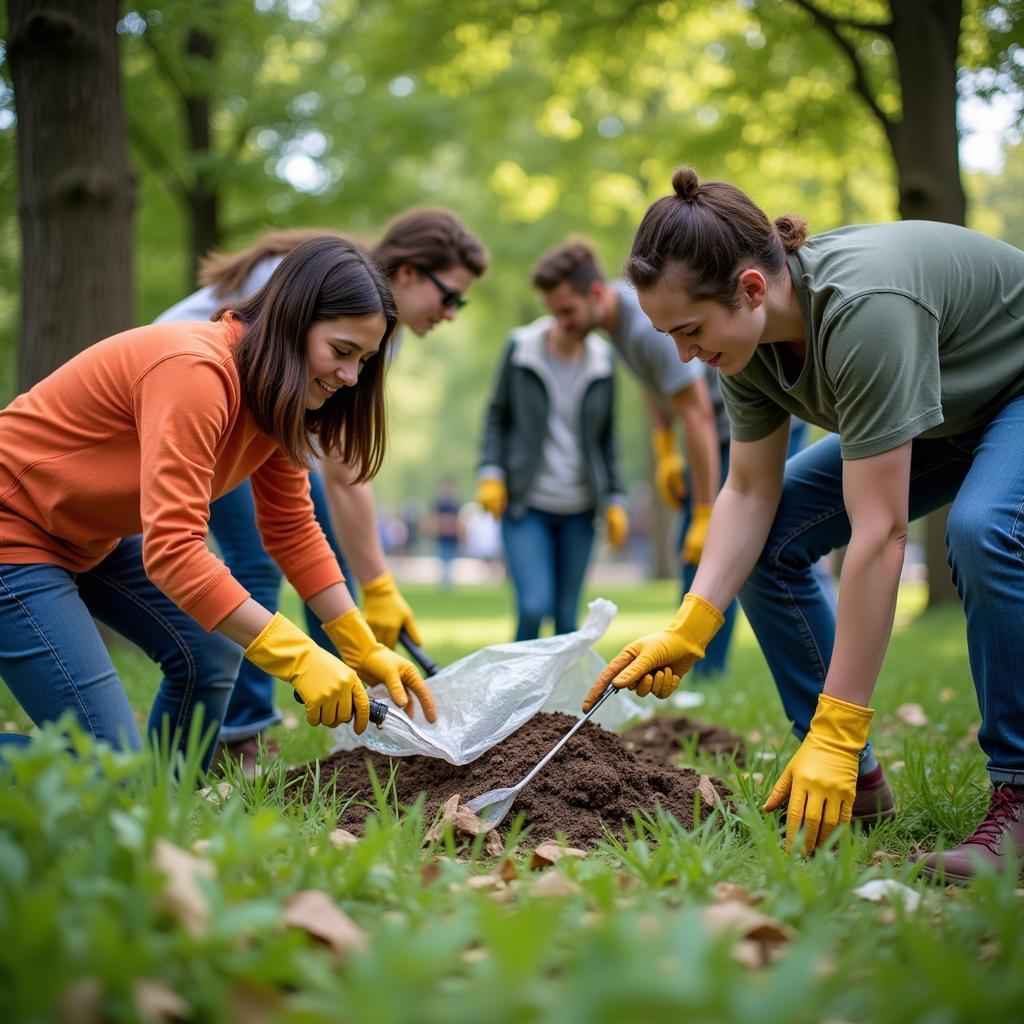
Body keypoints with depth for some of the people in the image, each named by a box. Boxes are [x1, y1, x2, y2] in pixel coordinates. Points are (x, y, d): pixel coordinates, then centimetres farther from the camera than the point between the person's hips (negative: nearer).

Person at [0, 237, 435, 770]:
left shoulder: (279, 397, -2)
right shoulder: (195, 371, -31)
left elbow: (293, 531, 3)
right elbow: (172, 550, -36)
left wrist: (365, 650, -3)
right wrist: (299, 658, -37)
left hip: (92, 536, 10)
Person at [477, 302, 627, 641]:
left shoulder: (602, 361, 3)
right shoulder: (521, 348, -2)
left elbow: (607, 437, 12)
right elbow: (498, 416, 6)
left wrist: (615, 499, 8)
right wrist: (491, 472, -6)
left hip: (579, 510, 2)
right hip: (526, 503, -2)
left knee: (567, 614, 4)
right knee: (534, 606, -14)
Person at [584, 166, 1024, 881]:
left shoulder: (861, 307, -40)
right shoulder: (748, 333, -15)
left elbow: (879, 534, -41)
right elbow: (750, 492, -10)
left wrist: (835, 736, -39)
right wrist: (686, 633, -24)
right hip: (936, 416, 8)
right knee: (769, 539, -6)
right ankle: (857, 781, 2)